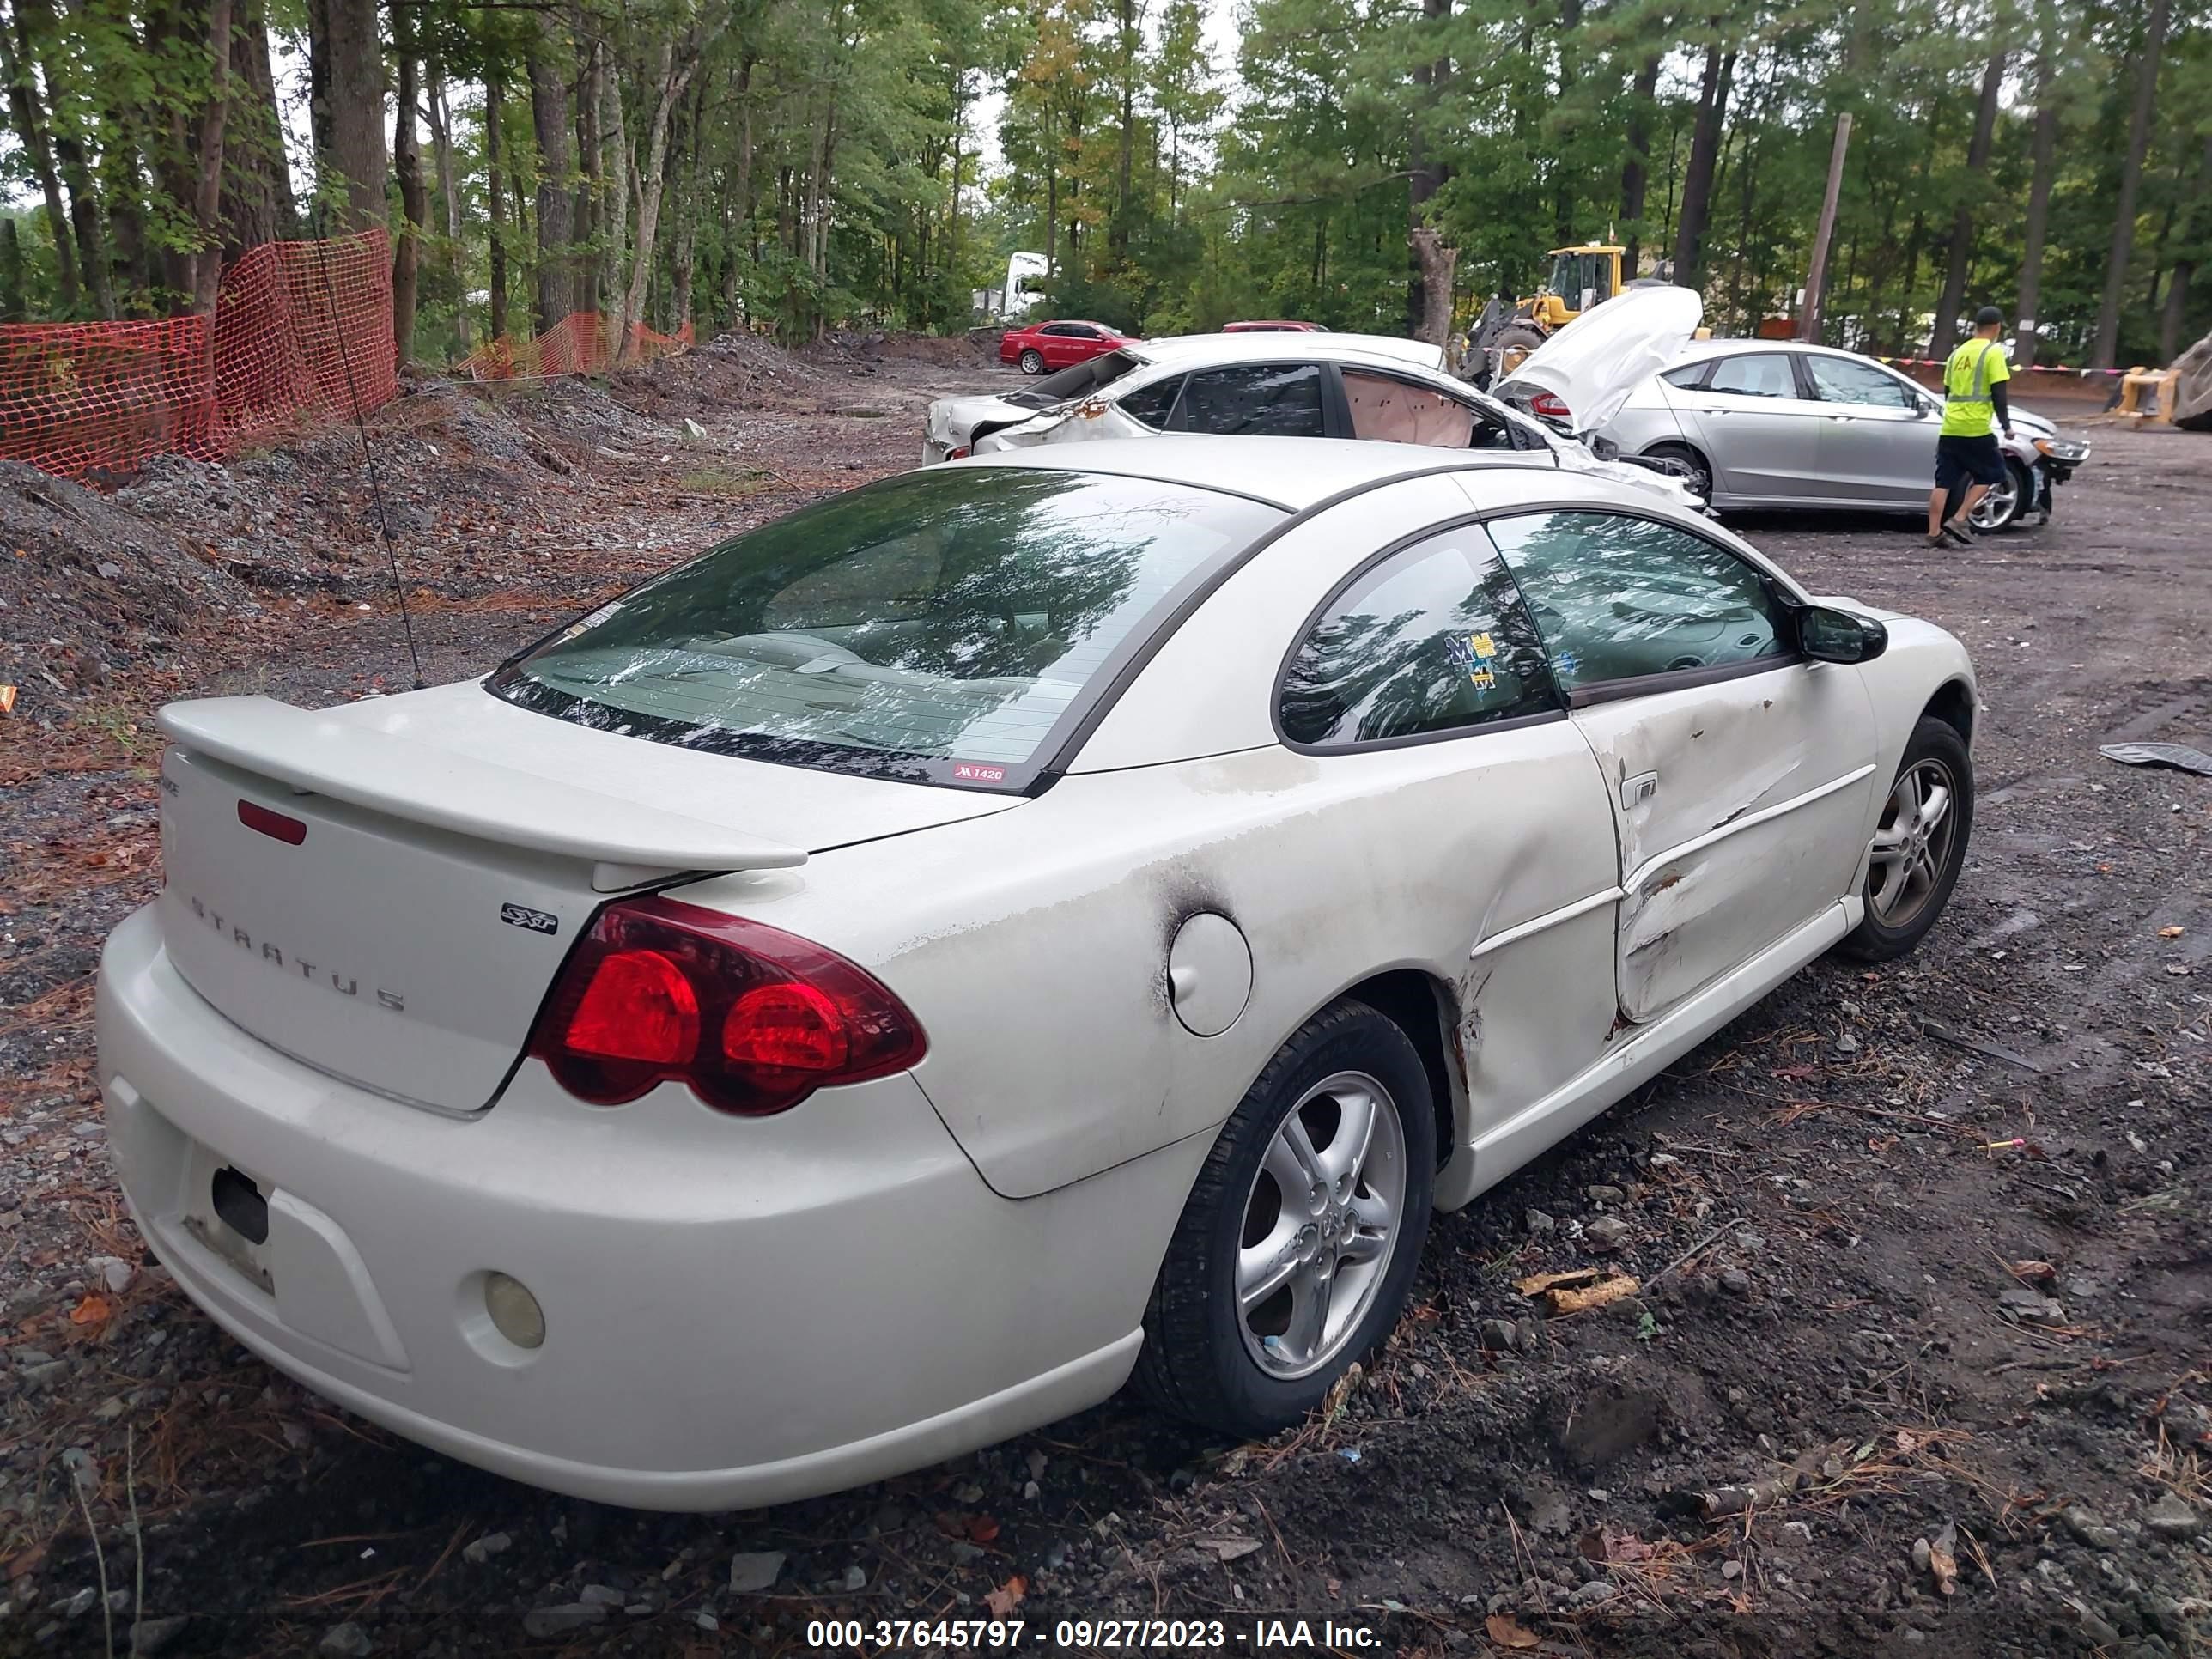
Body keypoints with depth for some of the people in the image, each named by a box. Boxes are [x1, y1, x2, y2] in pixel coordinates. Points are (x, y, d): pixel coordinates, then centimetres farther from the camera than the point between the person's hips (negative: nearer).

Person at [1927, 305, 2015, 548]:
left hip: (1949, 428, 6)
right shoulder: (1993, 352, -5)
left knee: (1944, 481, 5)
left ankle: (1934, 532, 0)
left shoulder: (1958, 352, 15)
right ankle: (1958, 520, -2)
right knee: (1990, 474, 9)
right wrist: (2006, 425, -4)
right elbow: (1998, 394, -10)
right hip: (1976, 429, -6)